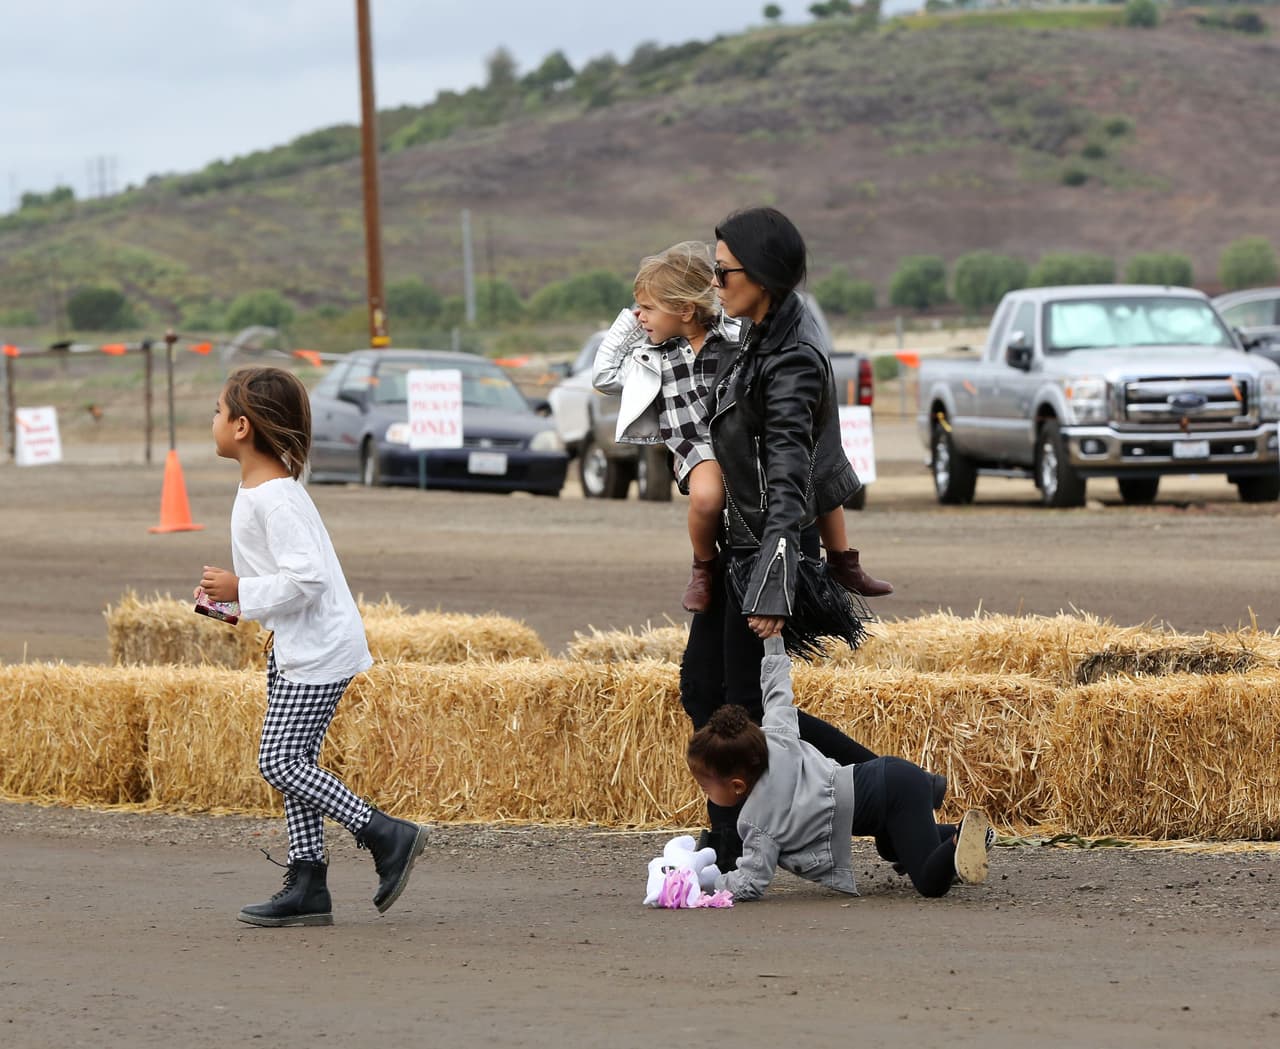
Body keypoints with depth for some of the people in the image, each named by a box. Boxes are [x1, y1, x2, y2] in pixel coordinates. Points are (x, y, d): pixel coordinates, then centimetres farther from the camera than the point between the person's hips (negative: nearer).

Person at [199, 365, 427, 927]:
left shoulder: (274, 498, -21)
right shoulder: (258, 488, 12)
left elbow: (307, 577, -27)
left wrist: (241, 590, -19)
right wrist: (229, 592, 9)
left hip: (317, 649, -11)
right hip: (294, 646, 11)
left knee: (279, 762, -11)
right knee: (293, 763, 9)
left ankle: (388, 836, -7)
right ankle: (307, 886, 10)